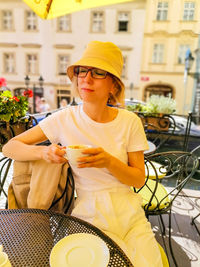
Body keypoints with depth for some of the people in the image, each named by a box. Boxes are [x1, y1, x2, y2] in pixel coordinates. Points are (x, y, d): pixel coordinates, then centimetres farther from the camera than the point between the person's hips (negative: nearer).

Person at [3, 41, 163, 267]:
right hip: (90, 215, -1)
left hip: (129, 211, 2)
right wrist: (44, 152, -24)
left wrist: (109, 162, -24)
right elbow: (10, 147, -3)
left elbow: (139, 179, -4)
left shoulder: (130, 121, -8)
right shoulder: (64, 119, -10)